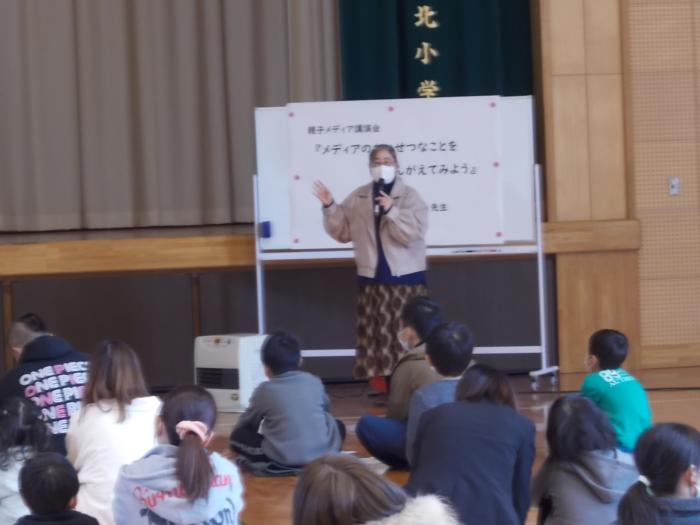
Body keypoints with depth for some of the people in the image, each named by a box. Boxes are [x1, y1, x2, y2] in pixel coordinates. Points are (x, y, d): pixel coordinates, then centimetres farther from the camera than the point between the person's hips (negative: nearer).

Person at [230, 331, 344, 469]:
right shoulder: (314, 382, 10)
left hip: (285, 458, -3)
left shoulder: (265, 390, 2)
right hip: (322, 451, 3)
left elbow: (246, 424, 14)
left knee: (237, 437, 13)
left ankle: (273, 460, -4)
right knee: (338, 426, 34)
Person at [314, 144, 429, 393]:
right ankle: (383, 389, 9)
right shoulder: (358, 198, 10)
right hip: (372, 279, 3)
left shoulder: (410, 196, -2)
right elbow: (342, 231, 10)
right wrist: (330, 207, -3)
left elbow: (414, 233, -14)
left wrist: (391, 210, -23)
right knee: (377, 335, 3)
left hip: (406, 279, -3)